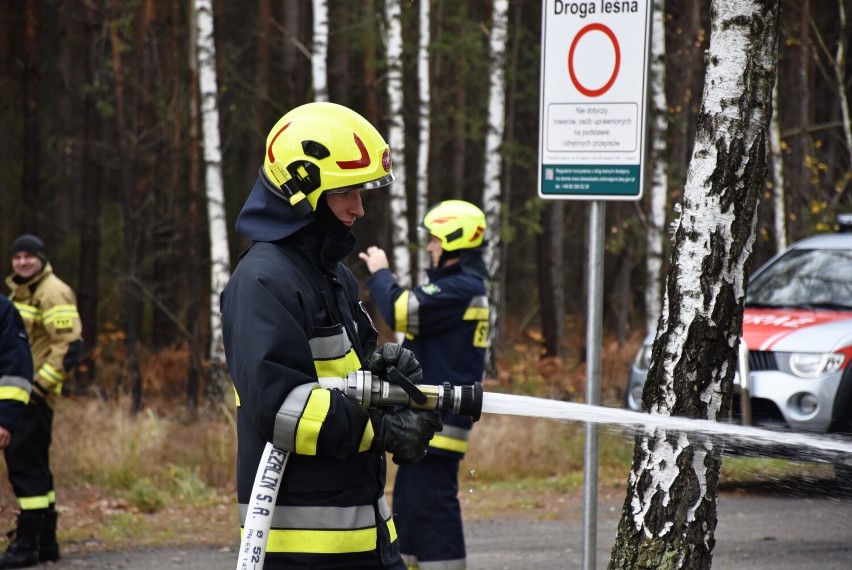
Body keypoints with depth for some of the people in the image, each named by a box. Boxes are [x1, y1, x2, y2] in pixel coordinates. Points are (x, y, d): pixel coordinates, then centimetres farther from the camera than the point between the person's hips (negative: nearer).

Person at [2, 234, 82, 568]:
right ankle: (46, 543, 20)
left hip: (35, 395, -10)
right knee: (32, 465, 13)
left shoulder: (52, 293, -11)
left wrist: (41, 384, -21)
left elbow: (69, 344, -18)